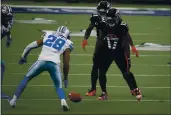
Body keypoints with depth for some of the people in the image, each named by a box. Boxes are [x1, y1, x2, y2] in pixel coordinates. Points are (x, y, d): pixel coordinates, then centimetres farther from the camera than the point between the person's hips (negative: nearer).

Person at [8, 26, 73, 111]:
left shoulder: (47, 37, 25)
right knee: (58, 86, 17)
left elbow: (30, 46, 25)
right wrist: (66, 78, 26)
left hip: (42, 61, 1)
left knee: (26, 78, 22)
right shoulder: (67, 44, 18)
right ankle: (63, 102, -12)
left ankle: (14, 100, 19)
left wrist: (23, 57, 40)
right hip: (54, 64, -1)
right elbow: (66, 63, 14)